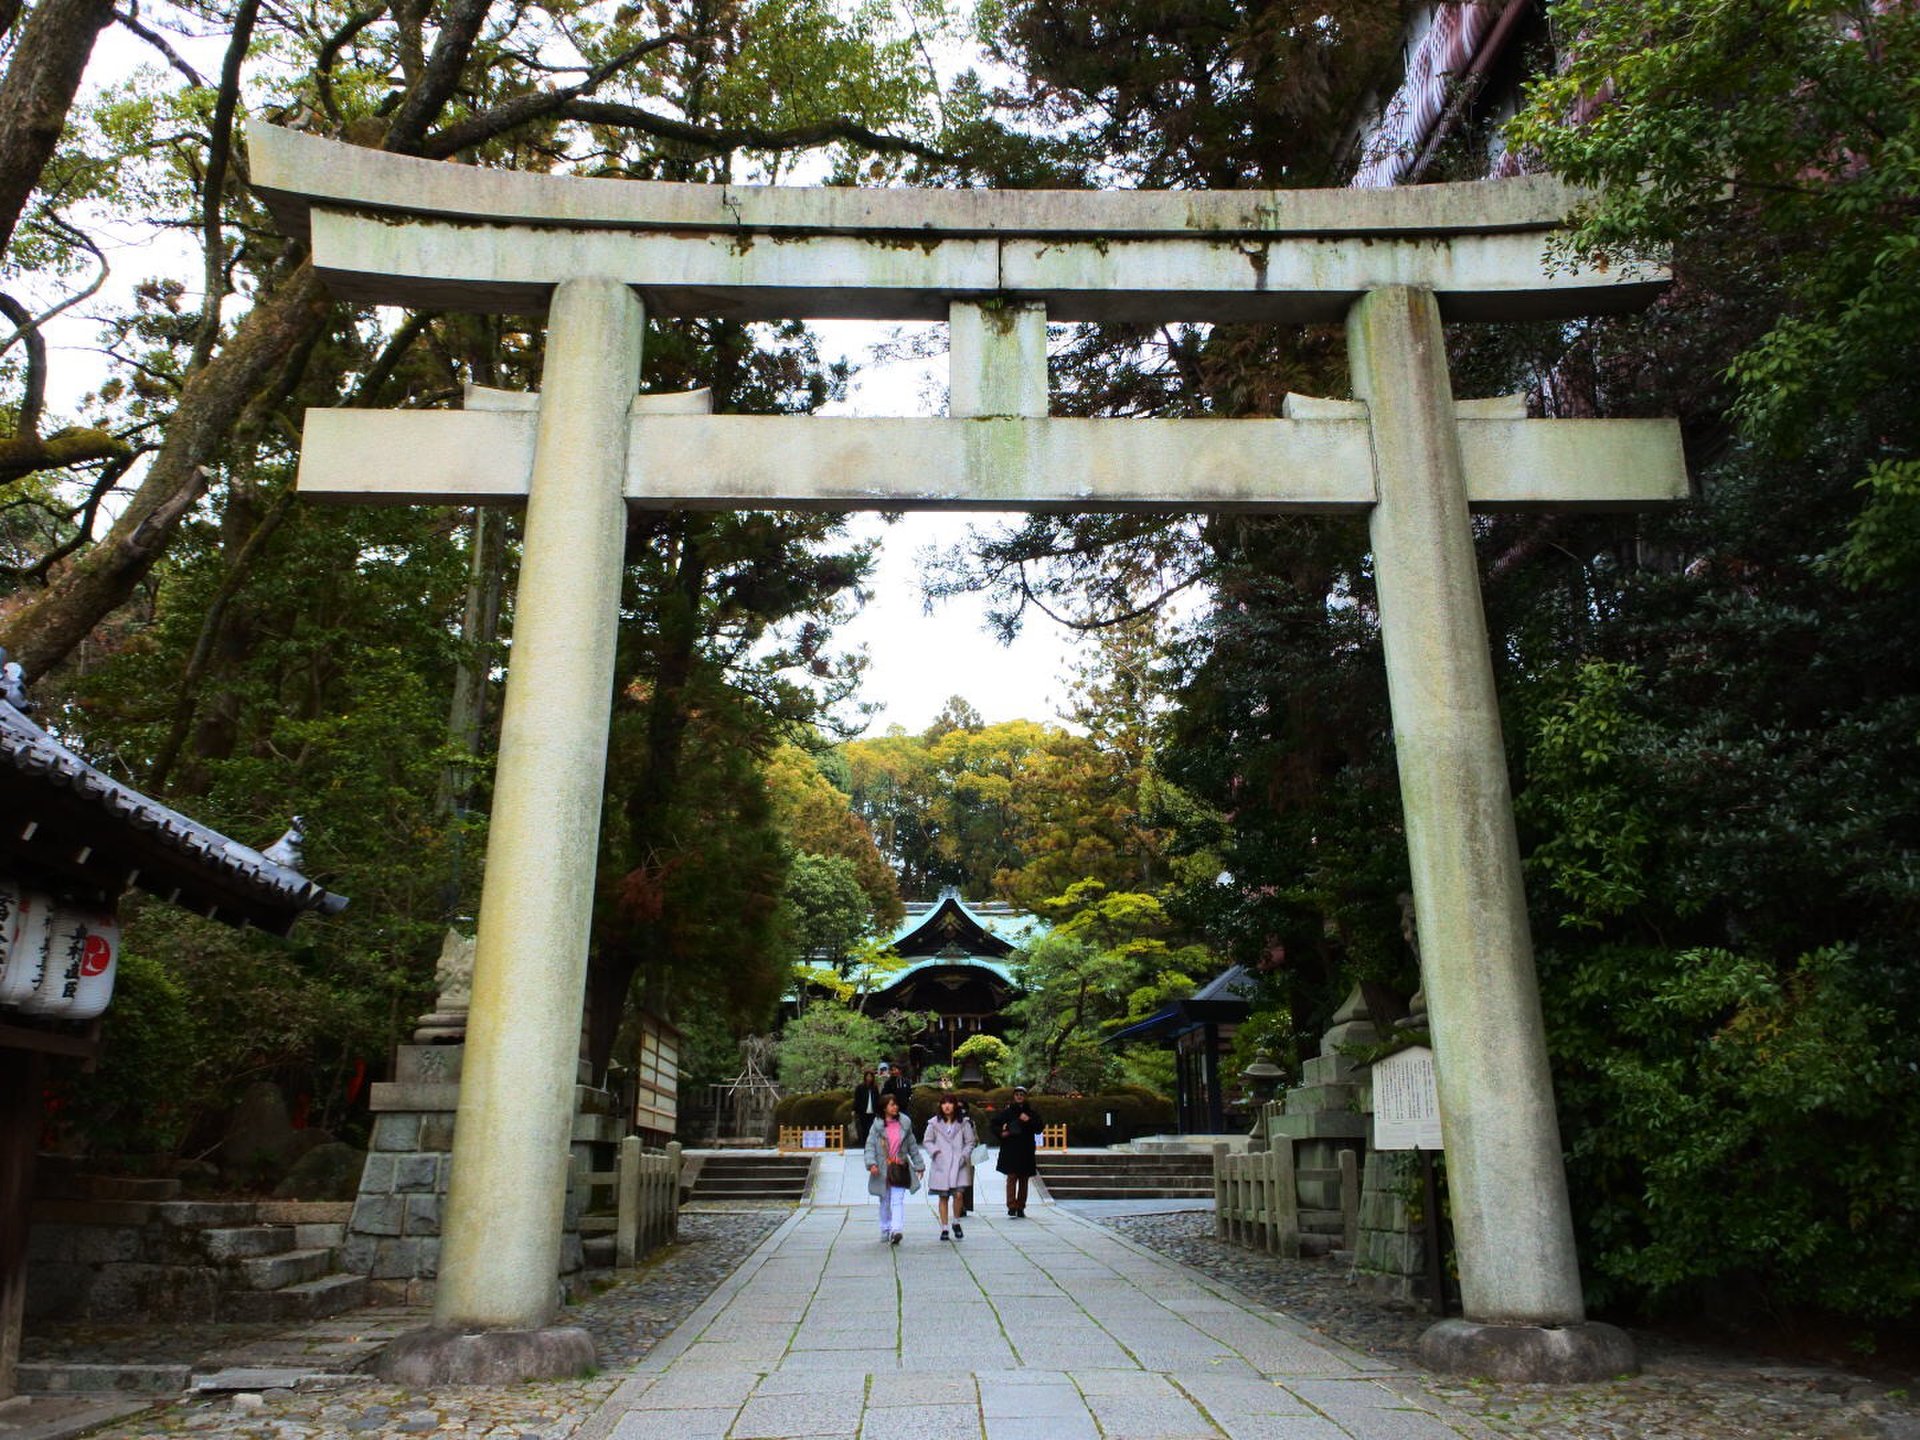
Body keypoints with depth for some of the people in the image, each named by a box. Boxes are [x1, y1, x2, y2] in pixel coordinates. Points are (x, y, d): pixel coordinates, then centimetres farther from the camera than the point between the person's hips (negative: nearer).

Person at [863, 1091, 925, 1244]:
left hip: (900, 1168, 0)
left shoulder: (904, 1124, 4)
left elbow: (912, 1146, 12)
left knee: (897, 1201, -10)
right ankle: (885, 1231, 24)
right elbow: (870, 1145, -5)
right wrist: (871, 1163, -19)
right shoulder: (877, 1125, -2)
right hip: (882, 1169, 0)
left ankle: (896, 1230, -18)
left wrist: (919, 1164, 14)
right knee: (885, 1201, 11)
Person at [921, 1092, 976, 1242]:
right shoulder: (934, 1123, 3)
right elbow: (928, 1141, 11)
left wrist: (964, 1155, -4)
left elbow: (969, 1142, 10)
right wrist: (934, 1151, -6)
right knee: (943, 1197, 3)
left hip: (958, 1164, -1)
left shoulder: (963, 1123, 3)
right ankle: (944, 1229, 14)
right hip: (940, 1165, 1)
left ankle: (956, 1223, 14)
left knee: (958, 1194, -11)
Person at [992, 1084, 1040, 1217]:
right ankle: (1011, 1208, -12)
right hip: (1010, 1150, -2)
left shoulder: (1032, 1113, 8)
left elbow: (1039, 1129, 0)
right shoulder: (1007, 1112, 4)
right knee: (1012, 1178, -10)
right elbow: (994, 1124, 10)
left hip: (1026, 1151, 2)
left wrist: (1029, 1121, -15)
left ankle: (1021, 1208, 15)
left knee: (1024, 1180, 7)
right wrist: (1001, 1133, -8)